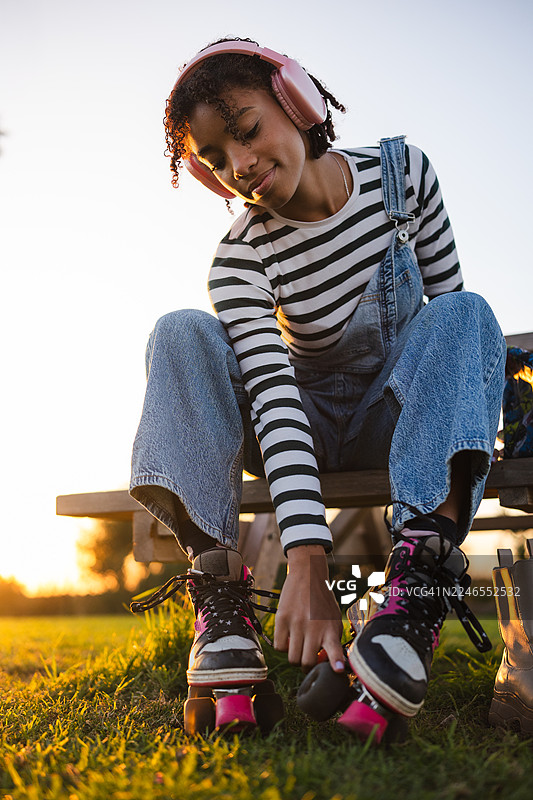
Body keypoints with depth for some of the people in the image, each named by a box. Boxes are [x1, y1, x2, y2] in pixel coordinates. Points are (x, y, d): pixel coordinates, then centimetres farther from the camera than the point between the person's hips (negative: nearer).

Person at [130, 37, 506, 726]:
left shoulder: (399, 171, -8)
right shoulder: (240, 259, -17)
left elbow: (447, 293, 5)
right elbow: (273, 396, -31)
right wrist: (306, 562, -40)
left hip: (396, 419, 1)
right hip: (308, 430, -1)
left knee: (465, 311, -30)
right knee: (183, 333, -25)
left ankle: (417, 591, -46)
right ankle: (219, 599, -34)